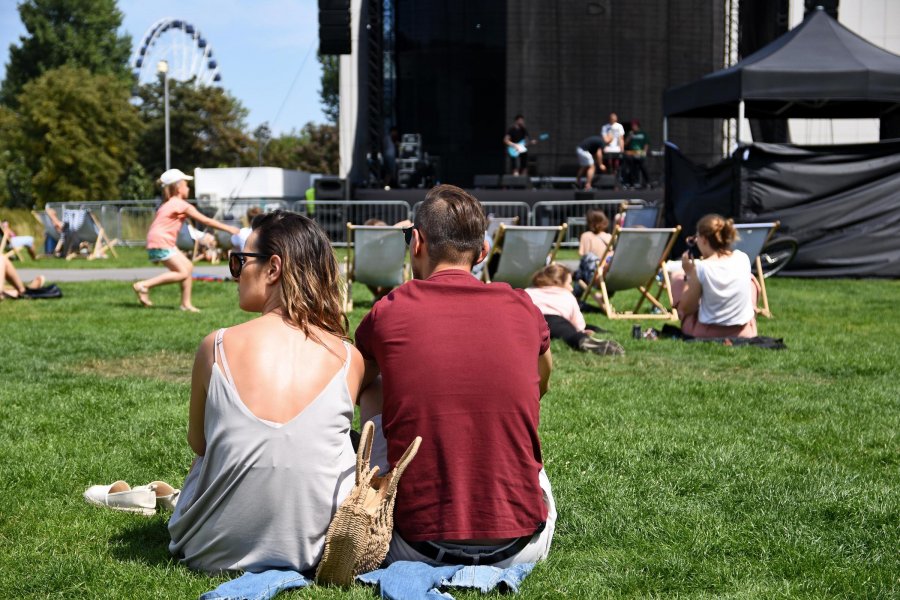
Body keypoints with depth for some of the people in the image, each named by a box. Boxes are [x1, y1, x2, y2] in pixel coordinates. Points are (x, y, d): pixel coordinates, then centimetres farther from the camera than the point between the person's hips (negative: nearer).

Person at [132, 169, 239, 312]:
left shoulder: (168, 204, 21)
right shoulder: (182, 205, -8)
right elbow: (206, 221, -6)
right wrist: (228, 228, 0)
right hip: (161, 243, -10)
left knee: (188, 267, 9)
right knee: (182, 273, -14)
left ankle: (186, 304, 10)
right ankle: (144, 285, -14)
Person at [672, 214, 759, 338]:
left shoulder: (701, 268, -19)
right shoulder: (743, 259, -7)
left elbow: (686, 309, -8)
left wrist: (690, 274, -2)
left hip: (706, 335, -3)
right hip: (745, 333, 3)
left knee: (677, 278, 17)